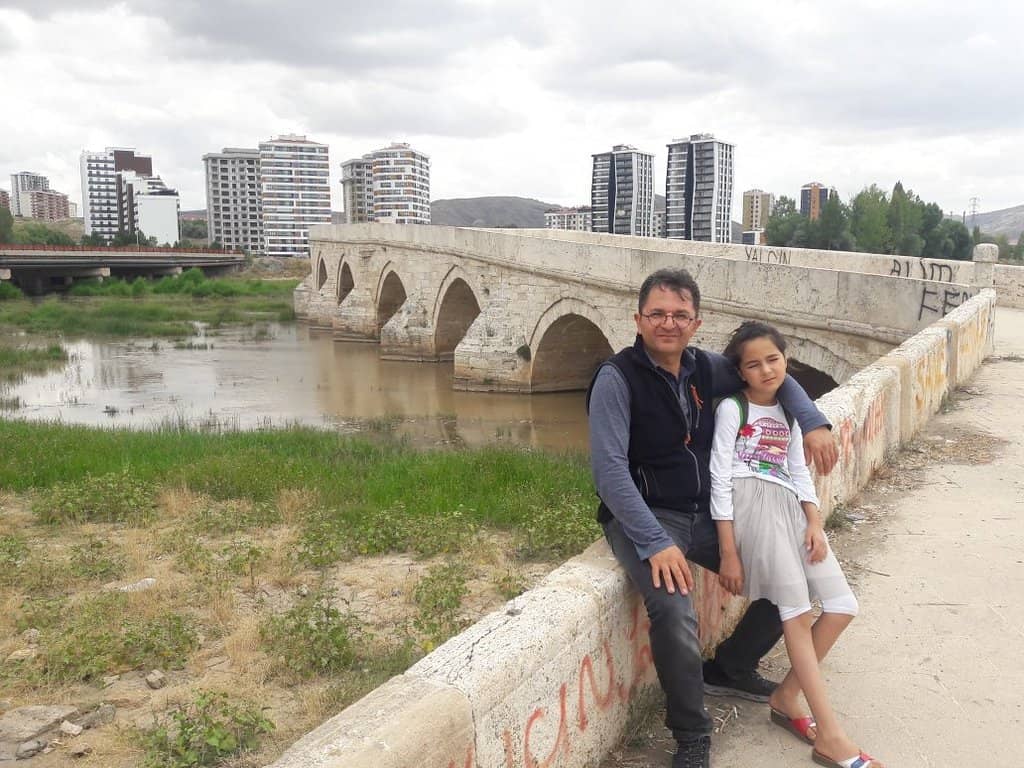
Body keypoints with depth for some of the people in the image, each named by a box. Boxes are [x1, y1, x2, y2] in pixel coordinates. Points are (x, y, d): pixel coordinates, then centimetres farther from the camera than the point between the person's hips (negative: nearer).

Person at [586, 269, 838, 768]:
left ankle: (729, 669, 28)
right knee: (673, 610, -33)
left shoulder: (706, 368, 3)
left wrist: (813, 423, 2)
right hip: (643, 518, -7)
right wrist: (656, 543, -29)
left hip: (706, 514, 7)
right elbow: (609, 469, -22)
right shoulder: (617, 377, -15)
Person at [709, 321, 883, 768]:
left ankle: (786, 697, 13)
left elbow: (799, 472, 18)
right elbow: (720, 479, -6)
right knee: (798, 612, -12)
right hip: (752, 503, -7)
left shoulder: (787, 412, 19)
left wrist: (814, 524, 0)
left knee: (842, 606, 0)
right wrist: (728, 552, -11)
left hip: (790, 508, 7)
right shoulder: (732, 408, -1)